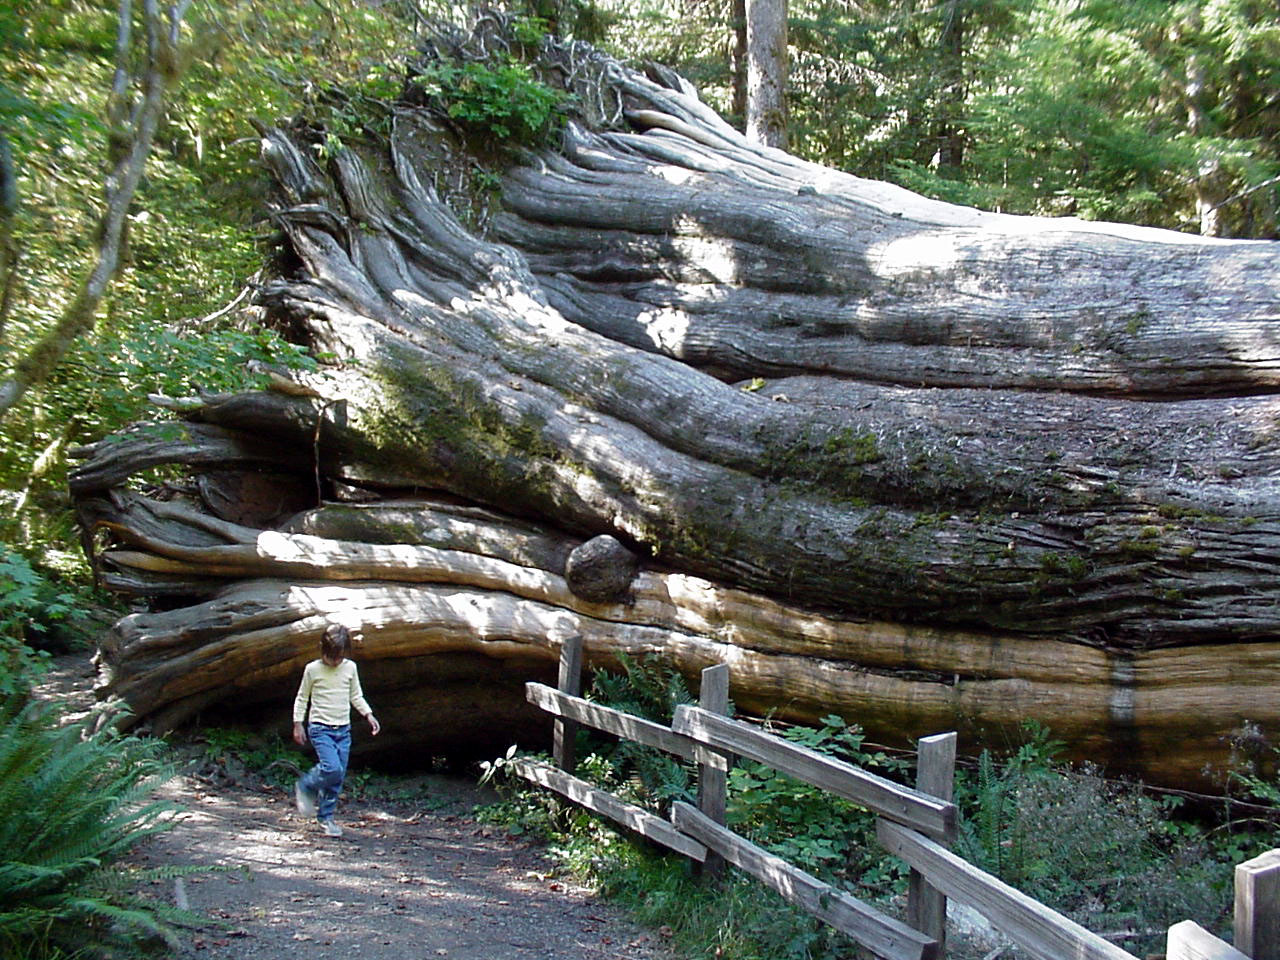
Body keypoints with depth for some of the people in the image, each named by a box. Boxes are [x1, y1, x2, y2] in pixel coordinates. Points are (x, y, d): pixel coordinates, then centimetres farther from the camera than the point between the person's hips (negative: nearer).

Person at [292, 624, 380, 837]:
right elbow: (302, 698, 6)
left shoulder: (350, 668, 4)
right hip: (320, 728, -4)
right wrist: (298, 724, 3)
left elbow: (356, 696, 15)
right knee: (332, 769, -21)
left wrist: (368, 714, 3)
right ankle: (305, 787, 6)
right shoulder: (313, 669, -5)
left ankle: (326, 817, 15)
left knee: (339, 777, 2)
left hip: (343, 729, 4)